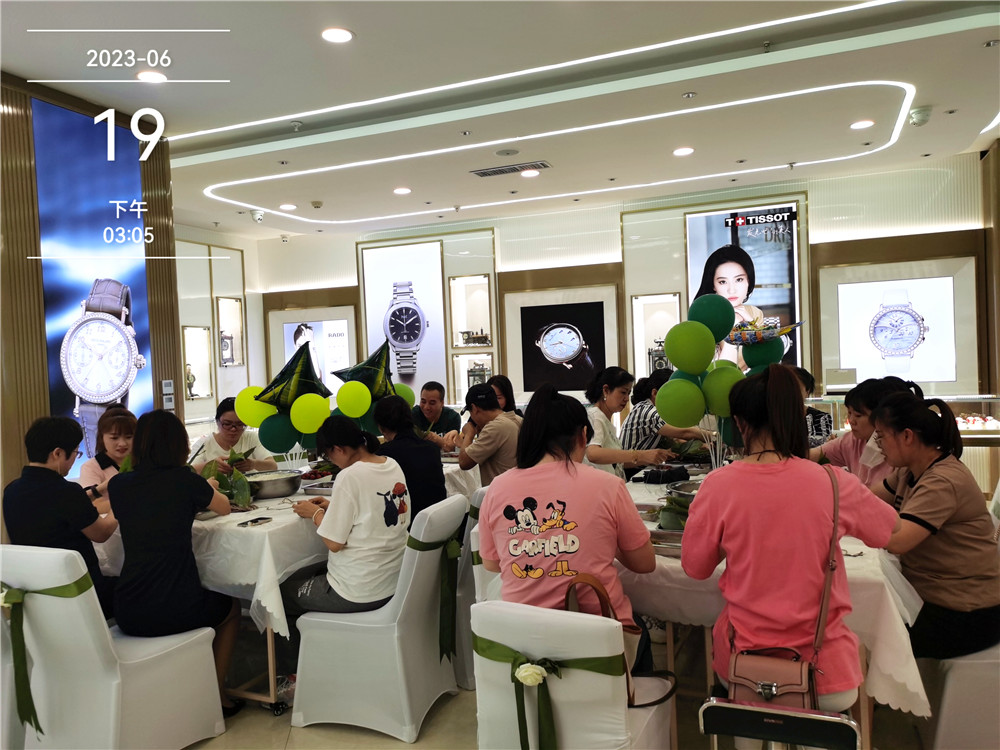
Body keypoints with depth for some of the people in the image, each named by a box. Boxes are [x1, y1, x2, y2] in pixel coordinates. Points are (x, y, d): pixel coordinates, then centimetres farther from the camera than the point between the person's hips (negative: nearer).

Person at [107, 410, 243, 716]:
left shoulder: (118, 485, 1)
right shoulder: (185, 480, -9)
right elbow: (224, 507, 10)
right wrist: (208, 489, 31)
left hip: (128, 616, 4)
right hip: (176, 613, -4)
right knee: (231, 608, 27)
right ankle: (217, 696, 30)